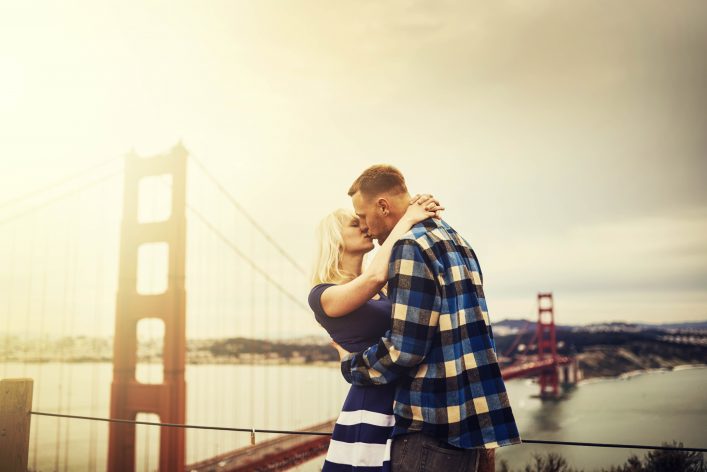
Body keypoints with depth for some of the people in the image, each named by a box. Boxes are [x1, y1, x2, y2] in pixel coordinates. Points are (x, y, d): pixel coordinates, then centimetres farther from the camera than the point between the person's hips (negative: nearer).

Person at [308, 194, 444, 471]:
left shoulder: (382, 290, 13)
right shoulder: (323, 295, -11)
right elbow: (376, 276, -28)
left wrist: (426, 220, -10)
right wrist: (407, 220, -19)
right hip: (374, 403, -7)